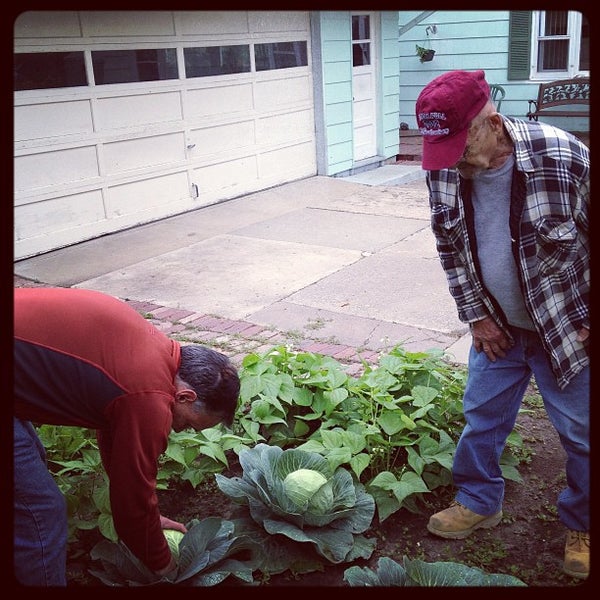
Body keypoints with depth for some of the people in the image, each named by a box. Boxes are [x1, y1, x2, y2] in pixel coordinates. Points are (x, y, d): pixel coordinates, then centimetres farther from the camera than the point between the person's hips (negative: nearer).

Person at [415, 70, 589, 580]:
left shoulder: (563, 157, -25)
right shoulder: (444, 170, -12)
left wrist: (588, 321, -10)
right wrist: (476, 316, 1)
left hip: (568, 327, -3)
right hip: (497, 327, 4)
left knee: (581, 432, 9)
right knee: (481, 417, 15)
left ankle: (583, 526, 33)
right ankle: (478, 502, 38)